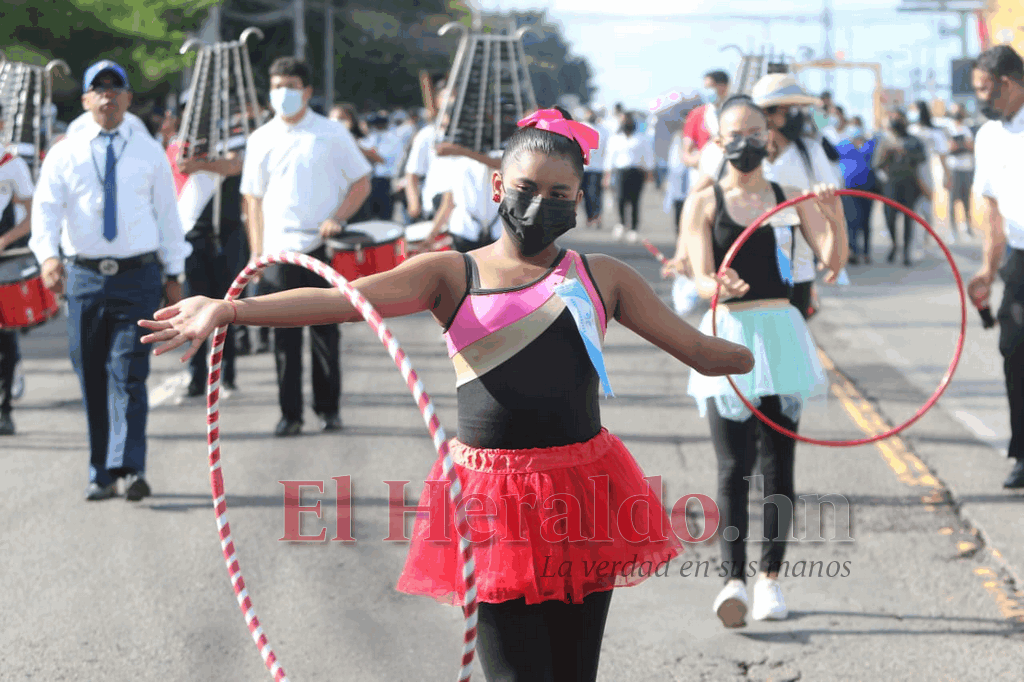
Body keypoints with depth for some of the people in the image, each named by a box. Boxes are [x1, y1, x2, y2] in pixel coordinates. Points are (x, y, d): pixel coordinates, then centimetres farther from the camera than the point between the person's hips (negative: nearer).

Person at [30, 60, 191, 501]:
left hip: (138, 275, -1)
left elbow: (167, 212, 11)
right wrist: (48, 254, -24)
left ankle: (129, 468, -18)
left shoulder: (149, 152, 7)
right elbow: (46, 206, -6)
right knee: (91, 378, 5)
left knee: (128, 373, -12)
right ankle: (101, 474, 13)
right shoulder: (65, 154, 5)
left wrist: (174, 274, 9)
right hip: (84, 276, 1)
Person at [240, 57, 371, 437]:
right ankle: (290, 413, 7)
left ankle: (329, 409, 14)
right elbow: (253, 198, 12)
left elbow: (361, 183, 5)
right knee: (285, 336, 1)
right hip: (278, 252, 2)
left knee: (325, 331, 2)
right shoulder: (261, 140, 9)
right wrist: (256, 252, 4)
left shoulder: (332, 134, 3)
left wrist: (338, 219, -11)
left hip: (323, 248, -2)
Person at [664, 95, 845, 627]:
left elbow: (833, 262, -1)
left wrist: (834, 217, -19)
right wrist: (721, 286, -30)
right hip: (729, 335, -2)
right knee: (733, 465, -11)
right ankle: (733, 580, -19)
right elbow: (701, 278, -8)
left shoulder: (791, 199, 8)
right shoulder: (703, 204, 3)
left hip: (781, 333, 2)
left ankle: (769, 577, 14)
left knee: (778, 464, 4)